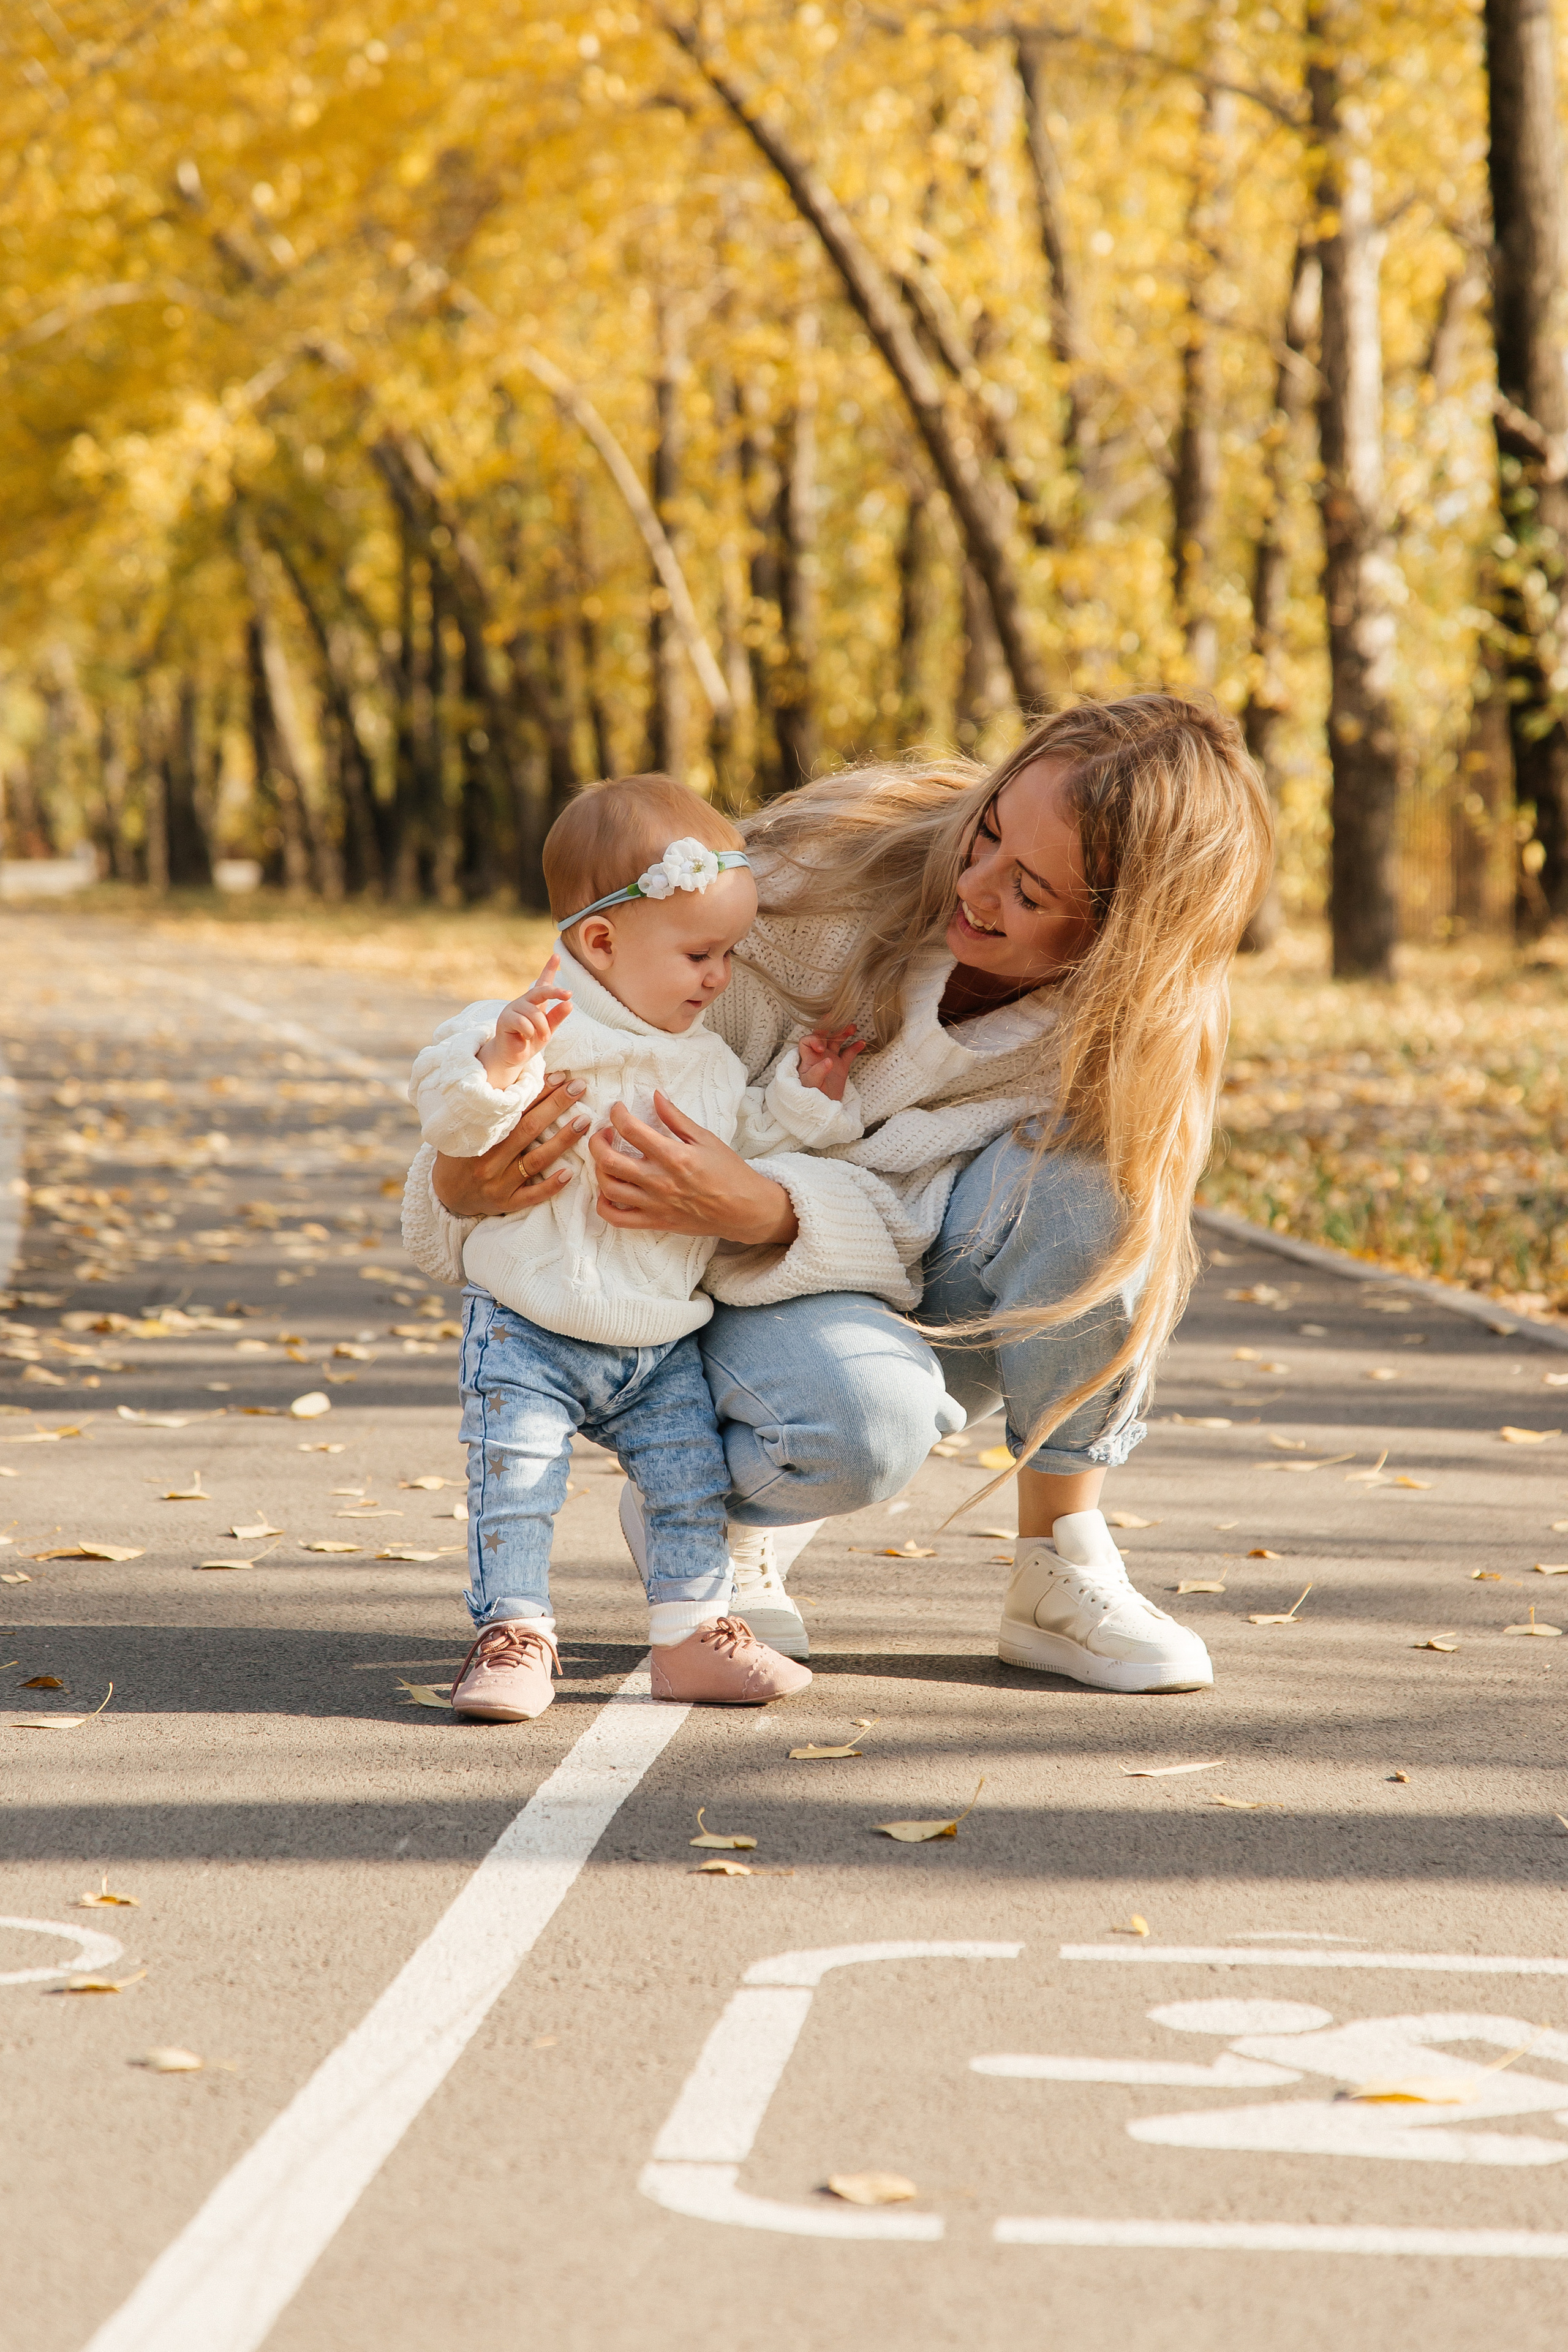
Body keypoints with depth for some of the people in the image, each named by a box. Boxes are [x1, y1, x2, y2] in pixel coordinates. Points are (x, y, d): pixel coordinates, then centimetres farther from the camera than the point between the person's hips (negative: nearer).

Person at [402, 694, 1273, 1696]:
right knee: (860, 1424, -37)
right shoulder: (829, 871, -25)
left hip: (915, 1308, 2)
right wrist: (464, 1186, -42)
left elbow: (913, 1228, -24)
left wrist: (762, 1212, -47)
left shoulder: (1131, 1030, -19)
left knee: (1089, 1171, -31)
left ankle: (1063, 1571, -13)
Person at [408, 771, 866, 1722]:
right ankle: (516, 1638, 0)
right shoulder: (544, 1034, -16)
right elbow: (452, 1116, -26)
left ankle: (694, 1636, 15)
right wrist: (497, 1063, -43)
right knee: (515, 1483, -9)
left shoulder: (709, 1055, 7)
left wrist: (803, 1097, 8)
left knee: (693, 1484, 4)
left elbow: (742, 1139, 21)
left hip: (666, 1340, 5)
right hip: (531, 1331, -5)